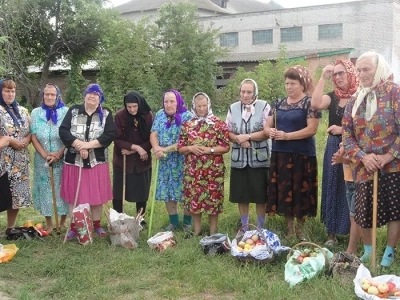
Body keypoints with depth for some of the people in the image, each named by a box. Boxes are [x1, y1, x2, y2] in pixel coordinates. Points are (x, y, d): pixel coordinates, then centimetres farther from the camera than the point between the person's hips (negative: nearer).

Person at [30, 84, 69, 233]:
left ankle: (63, 221, 18)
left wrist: (59, 154, -14)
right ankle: (49, 223, 17)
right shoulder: (36, 112, 5)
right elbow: (33, 137, 1)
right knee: (45, 189, 6)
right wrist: (45, 155, -11)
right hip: (42, 159, 2)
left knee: (62, 188, 3)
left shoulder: (66, 112, -2)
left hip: (62, 158, -2)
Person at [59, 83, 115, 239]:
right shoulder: (73, 111, 4)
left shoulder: (106, 114, 3)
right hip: (74, 160, 0)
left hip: (97, 161, 0)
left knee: (96, 194, 7)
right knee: (74, 195, 6)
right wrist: (79, 145, -17)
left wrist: (88, 145, -18)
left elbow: (109, 135, -10)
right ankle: (73, 226, 16)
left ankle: (97, 224, 22)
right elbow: (63, 131, -6)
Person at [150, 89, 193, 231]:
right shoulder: (160, 115, 8)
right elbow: (153, 134, 1)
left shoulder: (187, 116, -9)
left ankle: (187, 222, 17)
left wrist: (166, 149, -19)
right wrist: (156, 148, -19)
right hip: (166, 163, 5)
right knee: (167, 192, 9)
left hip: (183, 162, -5)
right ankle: (173, 222, 25)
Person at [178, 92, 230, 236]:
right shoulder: (187, 125, 7)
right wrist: (190, 148, -11)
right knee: (194, 199, 8)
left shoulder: (218, 124, -1)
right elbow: (180, 148, 9)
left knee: (213, 199, 3)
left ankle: (213, 232, 17)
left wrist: (209, 150, -16)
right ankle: (196, 231, 23)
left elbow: (226, 147, -4)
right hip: (192, 170, 3)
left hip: (213, 170, -3)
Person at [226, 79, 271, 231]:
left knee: (260, 196, 4)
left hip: (259, 158, -3)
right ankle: (244, 228, 24)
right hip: (239, 158, 3)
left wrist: (247, 136, -17)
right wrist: (238, 139, -12)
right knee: (241, 195, 9)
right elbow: (227, 132, 7)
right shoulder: (233, 108, 6)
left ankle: (260, 228, 19)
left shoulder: (264, 106, -4)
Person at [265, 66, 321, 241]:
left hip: (302, 155, -5)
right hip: (280, 154, 5)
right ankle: (289, 230, 20)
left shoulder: (309, 102, -5)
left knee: (300, 192, 0)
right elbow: (267, 126, 13)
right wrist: (270, 131, -11)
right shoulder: (278, 103, 12)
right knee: (283, 192, 8)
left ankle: (300, 230, 16)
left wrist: (287, 136, -19)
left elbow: (312, 129, -14)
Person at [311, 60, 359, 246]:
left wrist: (344, 130, -17)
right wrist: (323, 78, -13)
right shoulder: (332, 97, 8)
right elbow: (315, 104, -13)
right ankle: (332, 233, 17)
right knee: (333, 189, 8)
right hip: (334, 148, 4)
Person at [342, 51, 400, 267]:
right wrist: (362, 157, -9)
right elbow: (347, 134, 6)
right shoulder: (355, 100, 10)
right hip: (365, 166, 4)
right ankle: (368, 252, 25)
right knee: (364, 210, 8)